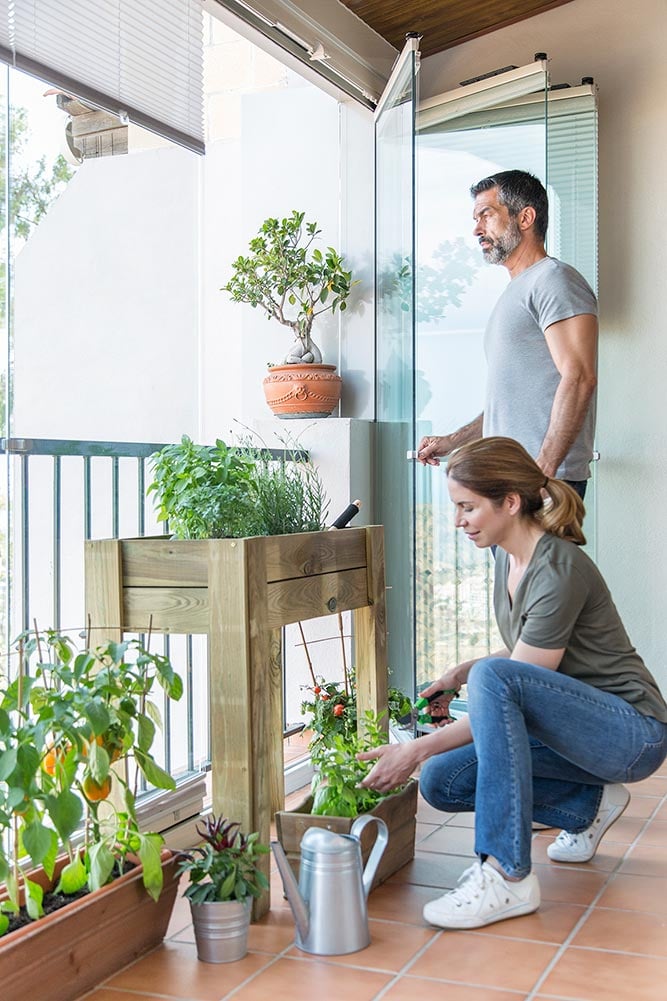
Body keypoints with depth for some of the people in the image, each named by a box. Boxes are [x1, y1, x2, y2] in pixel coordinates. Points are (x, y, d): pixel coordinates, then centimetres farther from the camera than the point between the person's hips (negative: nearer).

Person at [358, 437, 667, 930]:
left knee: (495, 677, -33)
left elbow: (508, 683, -23)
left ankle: (508, 875, -29)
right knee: (440, 781, -6)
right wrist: (462, 671, 0)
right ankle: (588, 805, 11)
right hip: (576, 729, 9)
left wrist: (416, 749, -21)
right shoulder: (508, 557, 4)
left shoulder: (559, 571, -23)